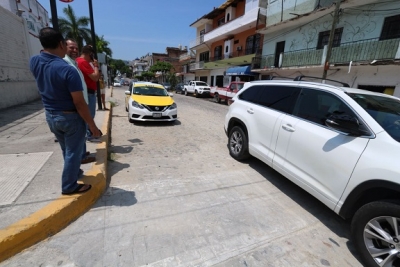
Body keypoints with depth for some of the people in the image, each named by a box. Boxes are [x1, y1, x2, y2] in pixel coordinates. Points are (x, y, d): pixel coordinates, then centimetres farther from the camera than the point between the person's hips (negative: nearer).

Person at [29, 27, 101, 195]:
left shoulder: (34, 62, -2)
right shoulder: (68, 70, -23)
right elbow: (79, 103, -23)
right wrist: (92, 125, -17)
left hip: (50, 116, 8)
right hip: (70, 117, -7)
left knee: (66, 150, 26)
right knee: (73, 152, 7)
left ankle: (73, 172, 46)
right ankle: (69, 186, 20)